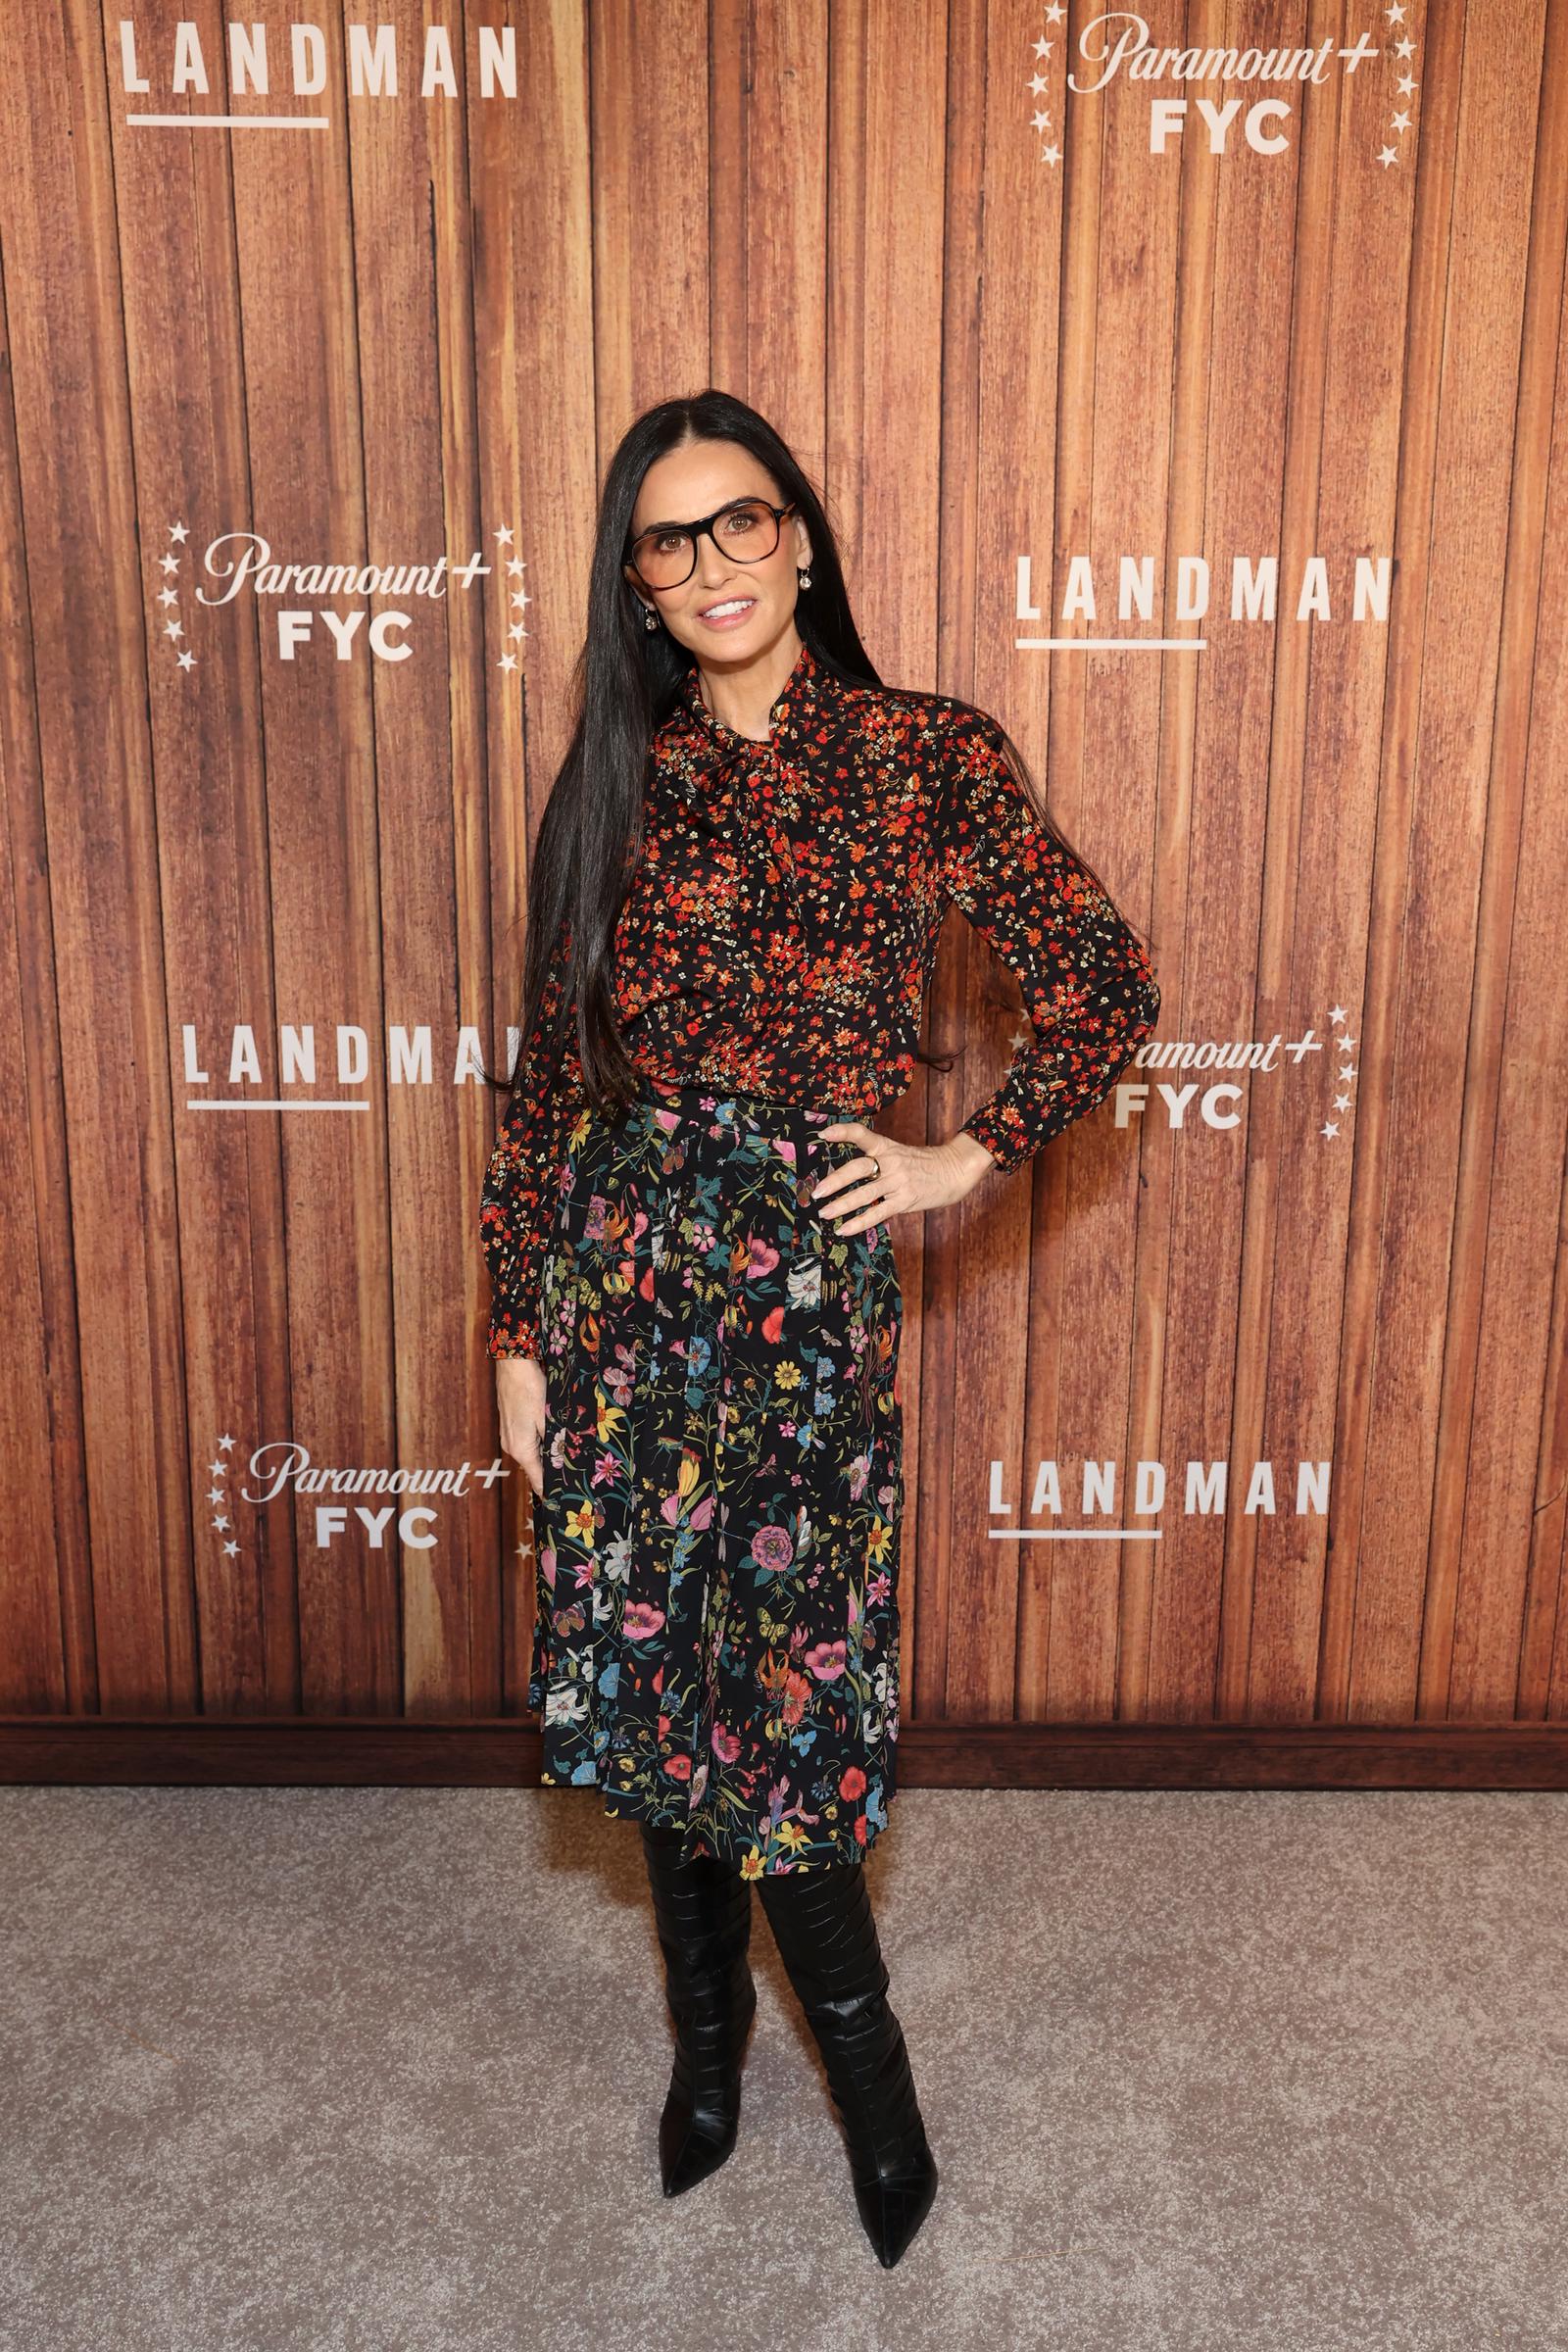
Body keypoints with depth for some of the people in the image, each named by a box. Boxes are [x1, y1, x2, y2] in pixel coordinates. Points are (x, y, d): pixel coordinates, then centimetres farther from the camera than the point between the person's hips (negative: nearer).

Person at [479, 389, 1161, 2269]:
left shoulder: (930, 759, -2)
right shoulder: (609, 787, 5)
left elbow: (1109, 982, 2)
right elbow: (545, 1078, 6)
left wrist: (969, 1157, -3)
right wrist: (521, 1334, 6)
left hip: (810, 1270, -3)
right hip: (623, 1264, 3)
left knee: (788, 1690, 3)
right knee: (655, 1672, 12)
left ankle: (865, 2061, 31)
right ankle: (708, 2037, 37)